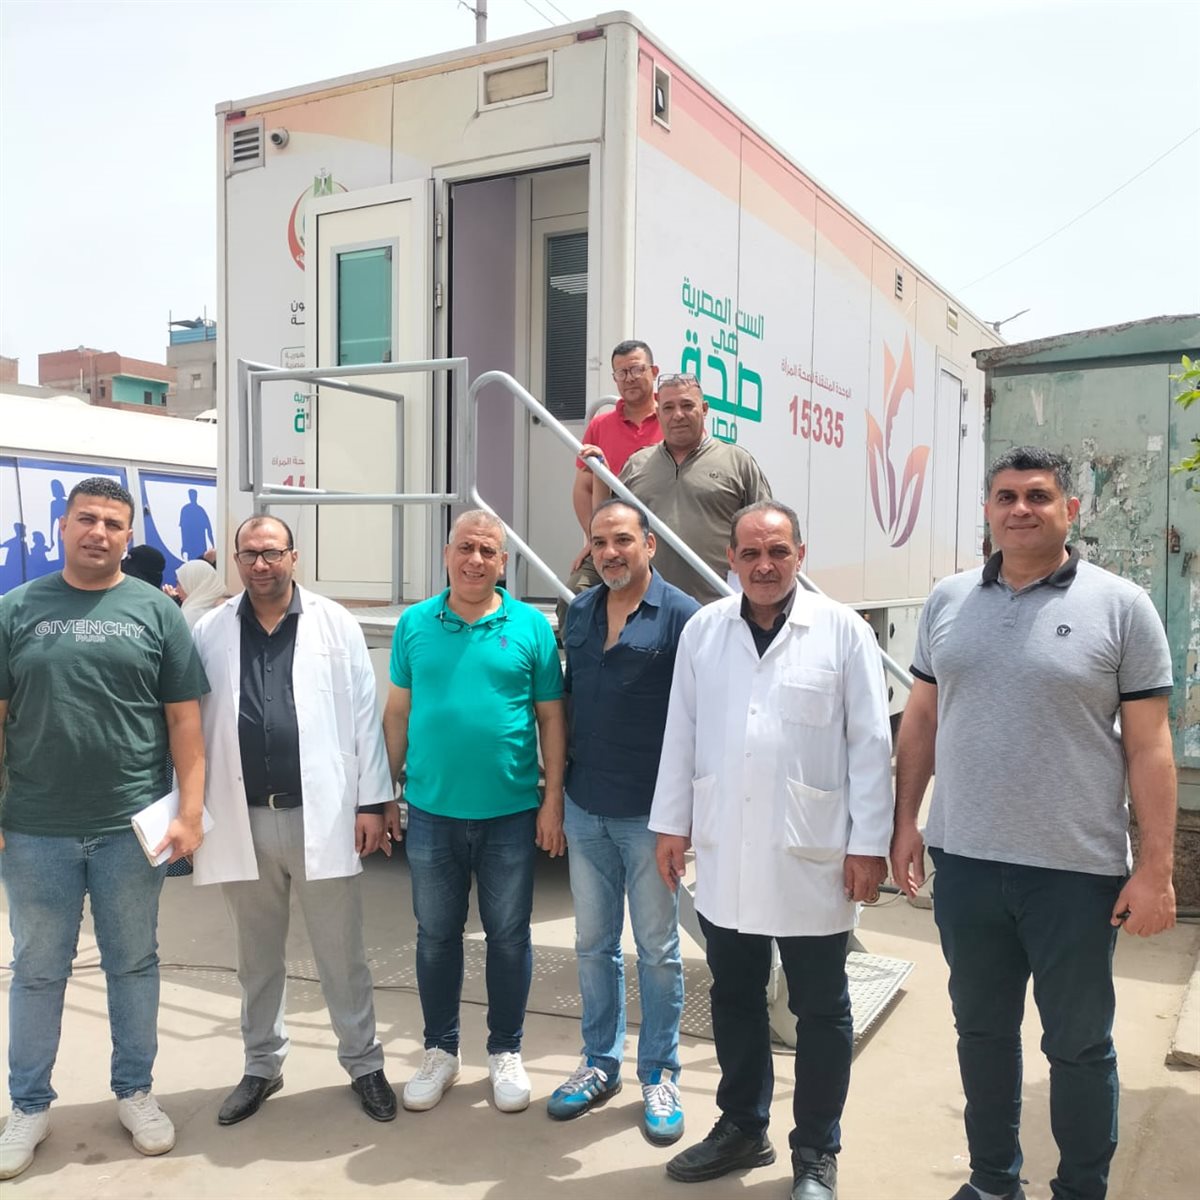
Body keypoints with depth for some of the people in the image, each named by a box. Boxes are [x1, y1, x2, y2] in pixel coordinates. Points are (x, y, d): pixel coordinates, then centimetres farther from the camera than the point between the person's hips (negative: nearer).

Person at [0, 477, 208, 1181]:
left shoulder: (155, 611, 0)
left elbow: (184, 719, 0)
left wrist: (192, 812, -6)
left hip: (131, 828, 0)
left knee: (135, 965, 13)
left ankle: (135, 1091, 30)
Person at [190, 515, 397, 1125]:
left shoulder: (336, 624, -1)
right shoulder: (209, 631, 4)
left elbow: (363, 716, -2)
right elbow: (191, 723, 5)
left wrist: (371, 801, -4)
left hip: (321, 816, -2)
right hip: (243, 820, 2)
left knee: (341, 955, 9)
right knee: (257, 958, 17)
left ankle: (364, 1063, 25)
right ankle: (262, 1065, 34)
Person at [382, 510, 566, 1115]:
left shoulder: (530, 626, -3)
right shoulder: (415, 624, 2)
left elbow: (552, 718, -1)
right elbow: (397, 712, 6)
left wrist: (553, 801, -4)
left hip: (510, 814, -1)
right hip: (431, 813, 2)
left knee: (509, 937, 11)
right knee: (436, 936, 14)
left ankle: (505, 1053, 30)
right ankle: (440, 1050, 32)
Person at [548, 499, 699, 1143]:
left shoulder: (681, 616, -9)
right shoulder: (578, 613, 7)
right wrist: (560, 786, 11)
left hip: (649, 812, -5)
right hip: (585, 808, 5)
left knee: (657, 948, 9)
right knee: (594, 943, 15)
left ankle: (659, 1075, 25)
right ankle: (599, 1063, 31)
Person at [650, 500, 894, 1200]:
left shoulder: (843, 631, -6)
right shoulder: (703, 630, 4)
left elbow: (871, 745, -5)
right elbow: (681, 734, 8)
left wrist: (870, 844, -7)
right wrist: (673, 823, 7)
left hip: (813, 855, -3)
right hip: (724, 851, 3)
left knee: (820, 1010, 10)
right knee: (735, 998, 17)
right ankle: (742, 1127, 36)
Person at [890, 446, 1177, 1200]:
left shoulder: (1120, 606, -6)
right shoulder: (948, 601, 5)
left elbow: (1149, 746, -7)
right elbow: (922, 719, 10)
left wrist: (1157, 869, -9)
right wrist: (906, 820, 5)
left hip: (1077, 870, -3)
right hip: (964, 862, 4)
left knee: (1079, 1044, 12)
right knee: (982, 1030, 18)